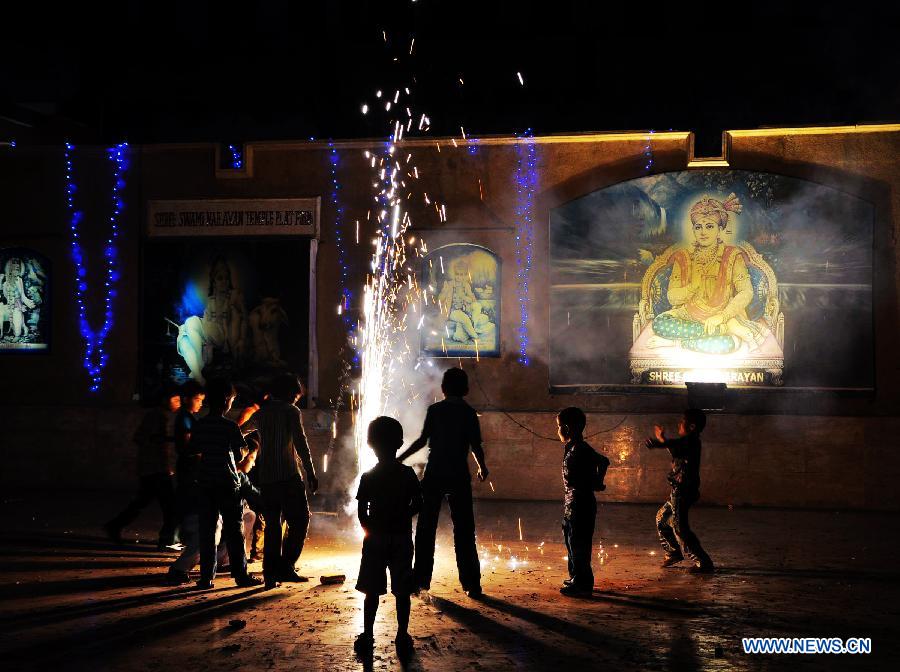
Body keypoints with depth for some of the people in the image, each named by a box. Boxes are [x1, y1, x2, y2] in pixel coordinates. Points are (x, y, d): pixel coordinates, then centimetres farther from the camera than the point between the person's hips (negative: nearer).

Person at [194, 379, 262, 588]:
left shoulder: (199, 425, 3)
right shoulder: (230, 427, -11)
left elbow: (194, 449, 9)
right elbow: (239, 456, -7)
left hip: (205, 482, 5)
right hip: (227, 483, -4)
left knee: (207, 531, 7)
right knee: (234, 531, 3)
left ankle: (206, 577, 6)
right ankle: (241, 575, 7)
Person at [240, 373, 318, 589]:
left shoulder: (261, 413, 15)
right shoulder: (291, 411, -4)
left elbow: (243, 429, 36)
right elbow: (300, 443, -14)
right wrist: (311, 473, -14)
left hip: (265, 477, 6)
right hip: (288, 476, -6)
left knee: (272, 524, 10)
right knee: (299, 520, 0)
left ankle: (271, 573, 8)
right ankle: (286, 566, -10)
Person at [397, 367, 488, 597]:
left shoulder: (435, 410, 0)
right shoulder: (469, 413, 1)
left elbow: (422, 440, -8)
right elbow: (476, 446, -2)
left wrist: (399, 459, 1)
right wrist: (482, 468, 15)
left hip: (434, 475, 0)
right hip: (459, 476, 0)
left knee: (426, 529, 9)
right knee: (464, 531, 5)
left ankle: (421, 580, 10)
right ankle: (471, 583, 5)